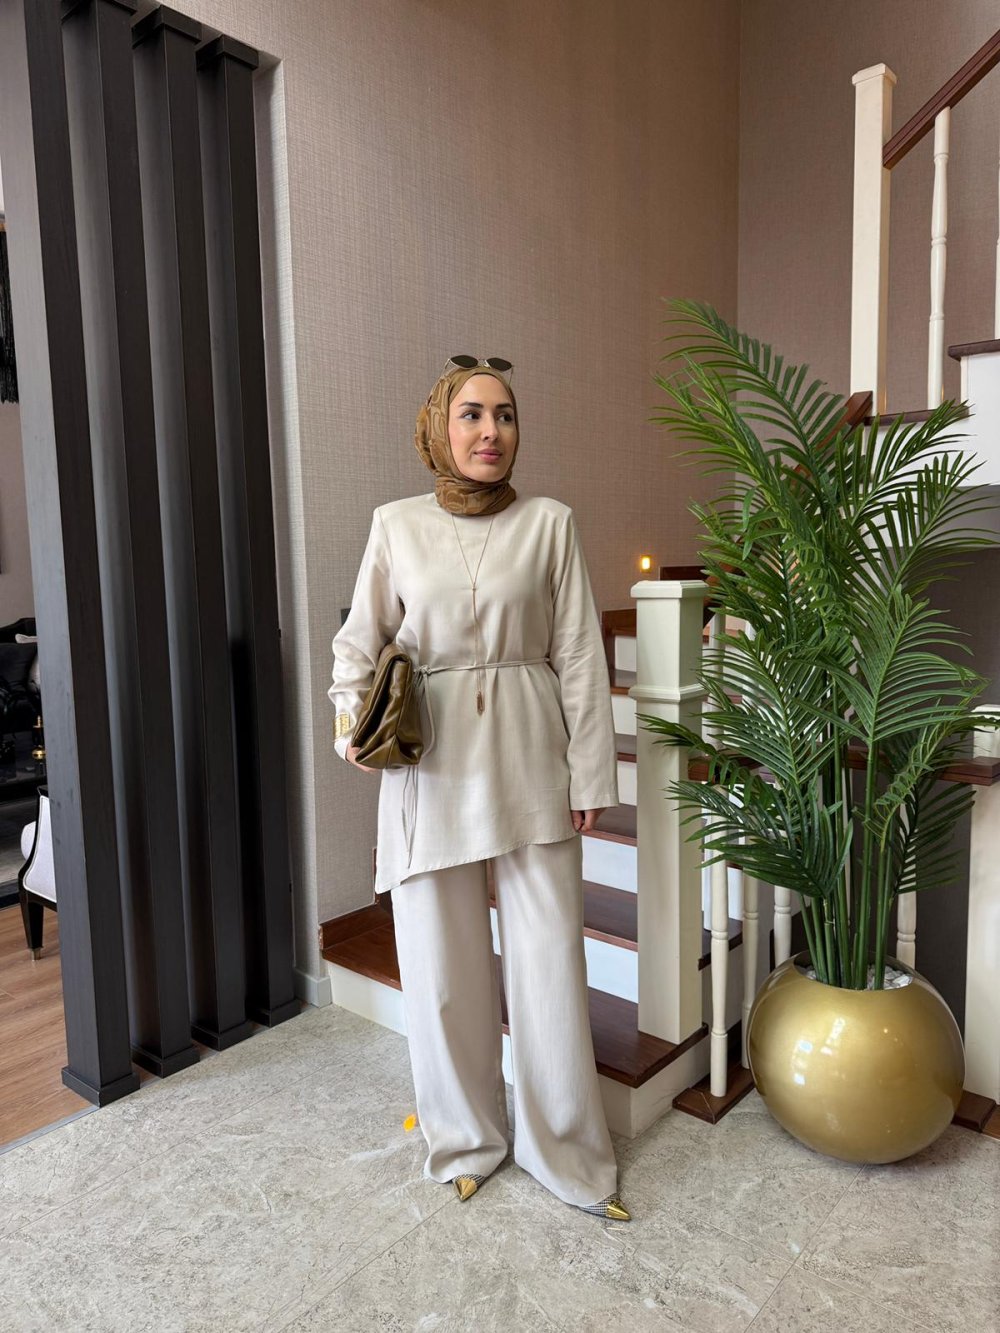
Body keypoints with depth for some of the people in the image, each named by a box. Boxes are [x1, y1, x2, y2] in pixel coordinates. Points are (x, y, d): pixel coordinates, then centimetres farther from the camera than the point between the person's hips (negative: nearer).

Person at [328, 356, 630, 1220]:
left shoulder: (550, 523, 1)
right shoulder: (397, 525, 4)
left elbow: (579, 658, 0)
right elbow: (361, 638, 9)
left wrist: (590, 776, -1)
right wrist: (353, 719, -9)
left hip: (528, 756, 0)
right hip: (432, 759, 1)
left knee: (549, 956, 4)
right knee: (443, 959, 9)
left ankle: (566, 1150, 25)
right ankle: (467, 1136, 32)